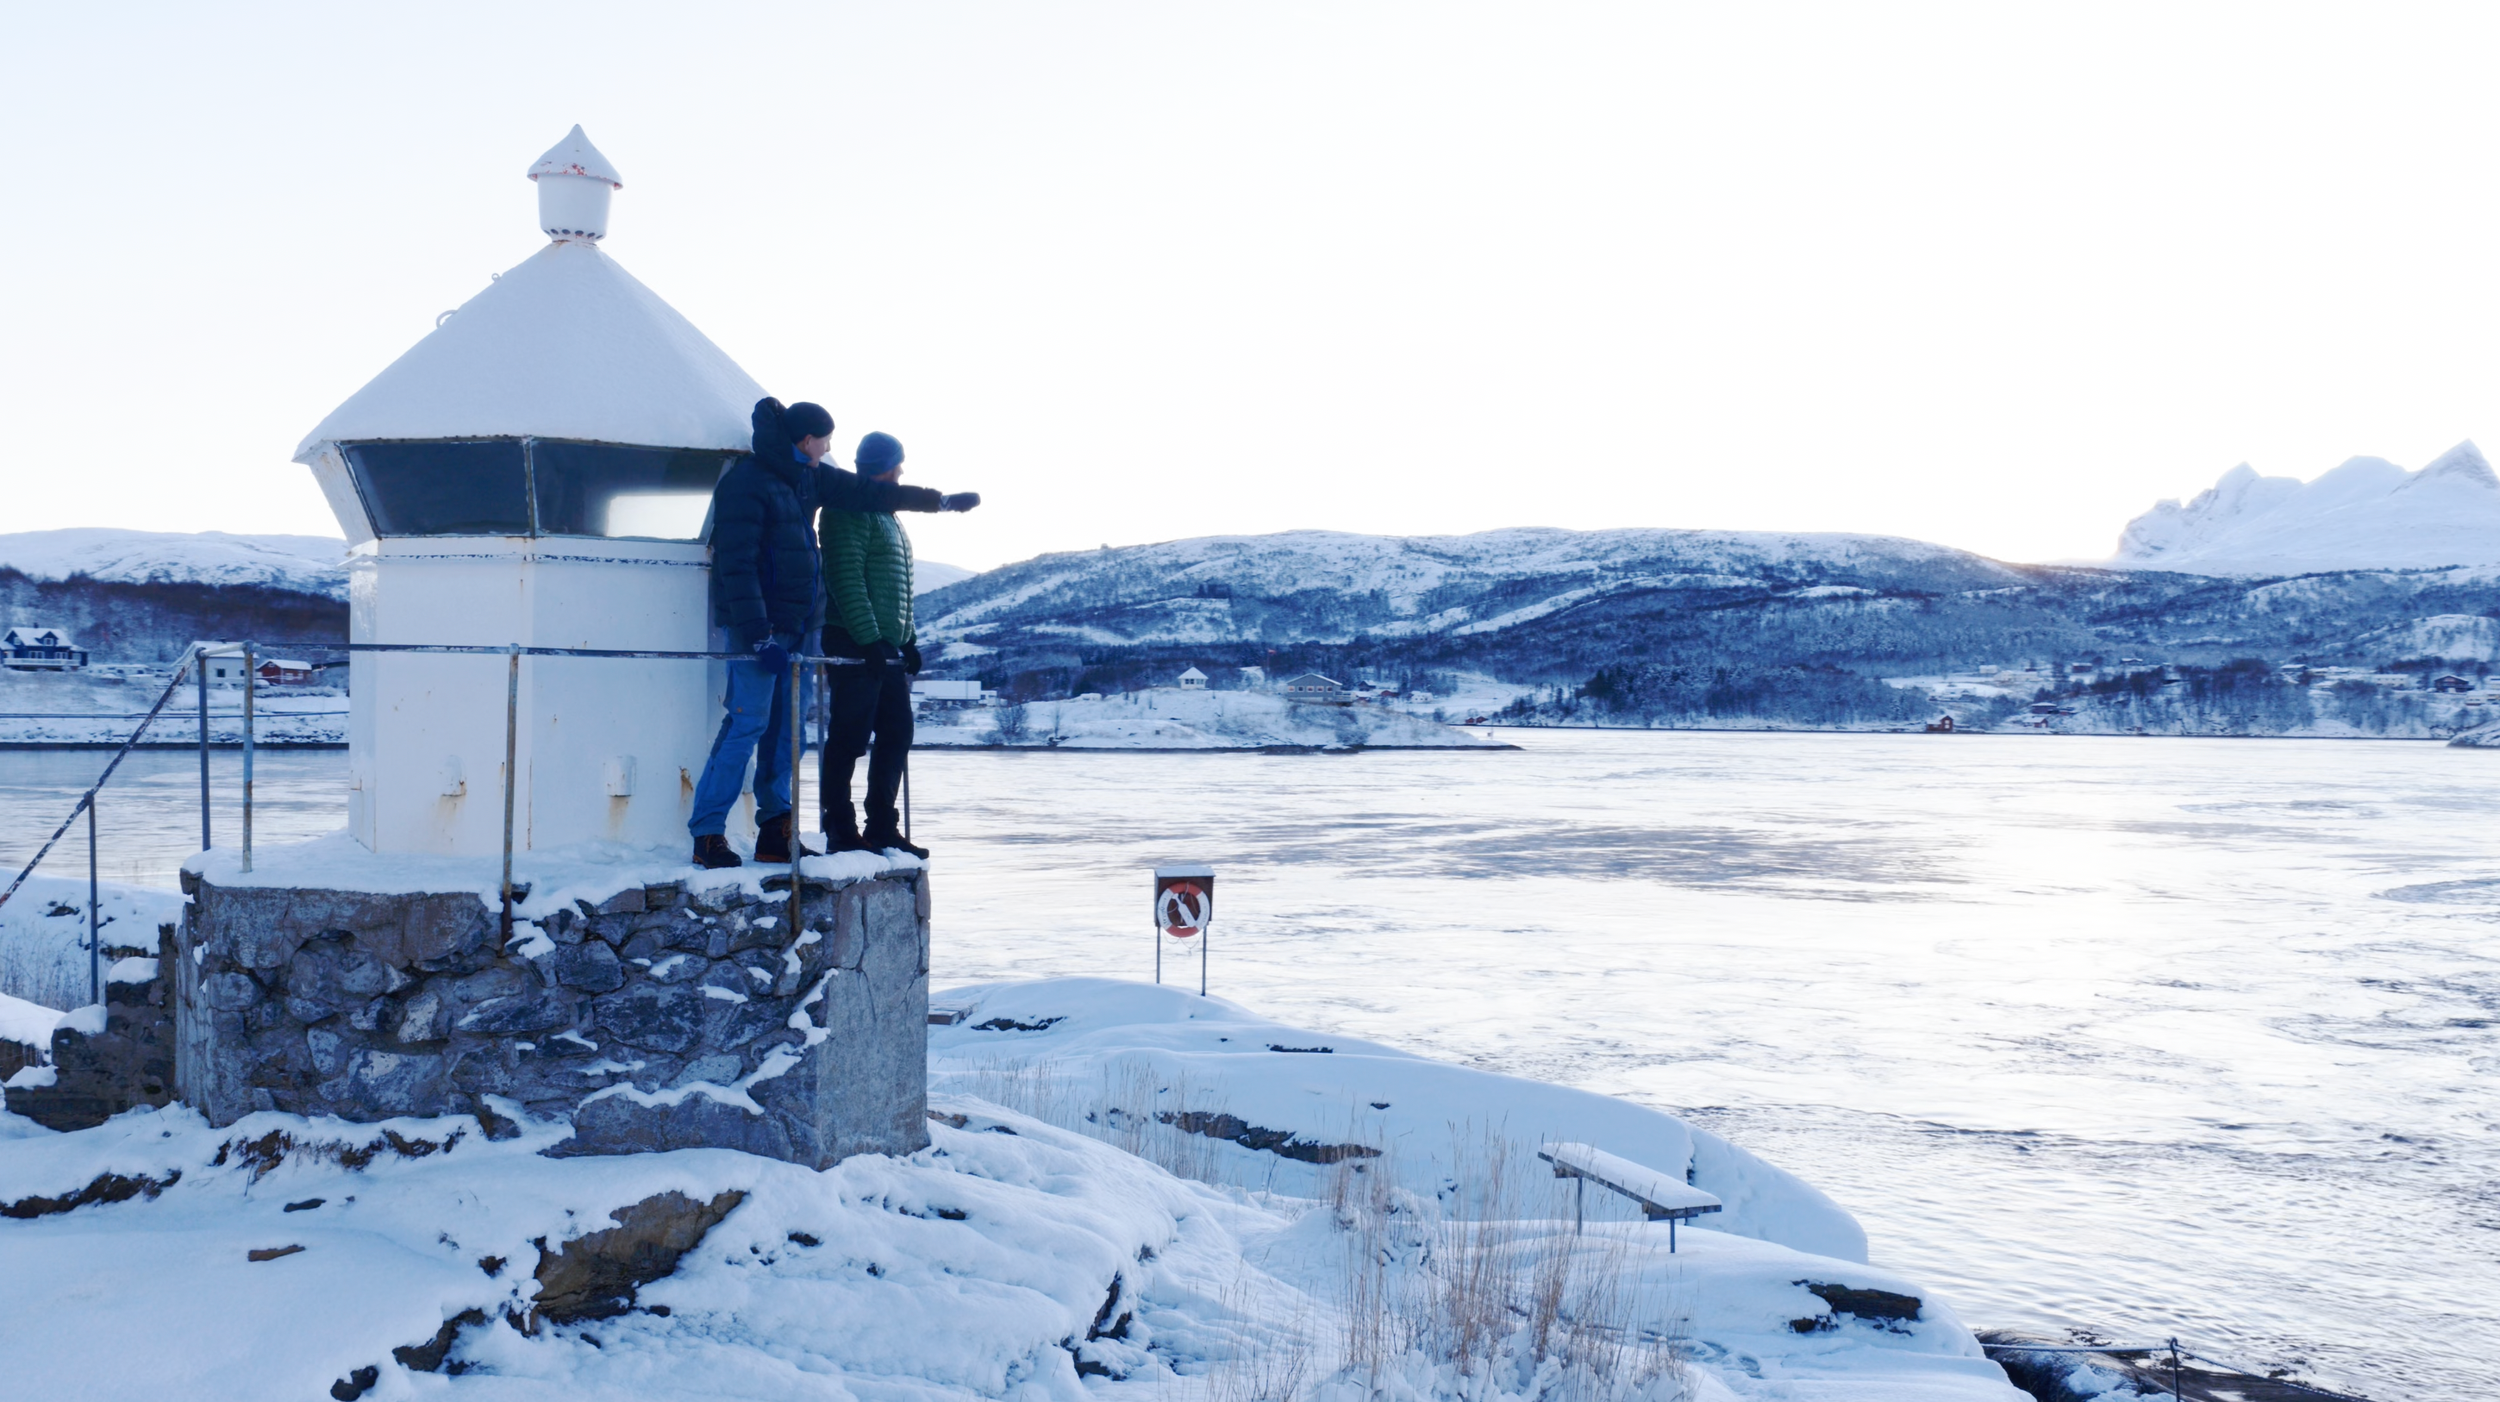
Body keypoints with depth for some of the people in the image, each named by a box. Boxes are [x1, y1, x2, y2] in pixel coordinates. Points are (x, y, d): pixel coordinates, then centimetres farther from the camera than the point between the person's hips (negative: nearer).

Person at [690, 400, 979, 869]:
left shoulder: (808, 477, 13)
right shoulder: (745, 483, -13)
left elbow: (866, 494, 24)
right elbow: (737, 566, -18)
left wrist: (940, 501, 27)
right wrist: (759, 635, -23)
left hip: (797, 625, 8)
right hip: (757, 625, -8)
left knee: (787, 723, 7)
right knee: (748, 721, -11)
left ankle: (776, 830, 12)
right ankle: (707, 833, -7)